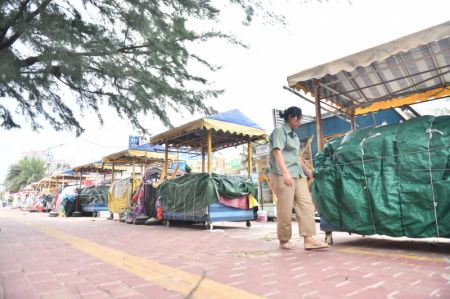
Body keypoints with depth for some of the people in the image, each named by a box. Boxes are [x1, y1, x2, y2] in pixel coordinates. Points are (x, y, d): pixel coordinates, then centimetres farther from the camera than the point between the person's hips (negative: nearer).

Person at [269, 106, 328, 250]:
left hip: (298, 175, 8)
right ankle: (284, 241, 9)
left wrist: (308, 170, 33)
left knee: (306, 205, -3)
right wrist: (285, 172, -28)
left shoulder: (294, 135, 22)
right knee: (285, 210, -4)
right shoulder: (279, 131, -3)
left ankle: (309, 239, -4)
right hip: (282, 175, -8)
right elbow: (277, 152, -17)